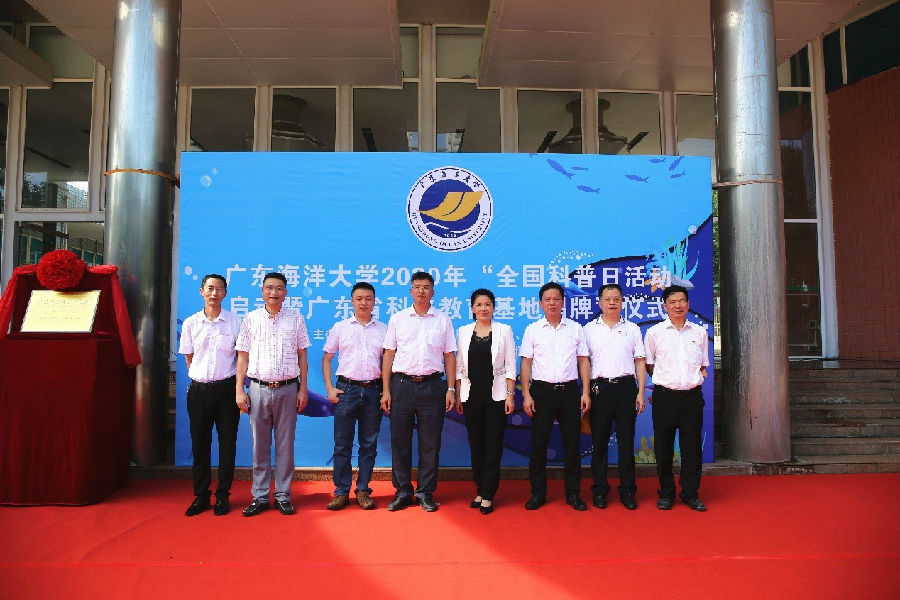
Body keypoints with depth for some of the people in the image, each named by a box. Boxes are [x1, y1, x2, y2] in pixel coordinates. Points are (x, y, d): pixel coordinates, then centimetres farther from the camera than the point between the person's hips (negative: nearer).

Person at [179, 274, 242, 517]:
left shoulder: (235, 322, 0)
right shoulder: (191, 323, 5)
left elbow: (242, 357, 6)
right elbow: (189, 357, 14)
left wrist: (237, 386, 4)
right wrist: (201, 376, 9)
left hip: (226, 388, -2)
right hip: (199, 389, 2)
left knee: (227, 444, 3)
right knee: (199, 444, 8)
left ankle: (222, 496, 15)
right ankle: (200, 496, 20)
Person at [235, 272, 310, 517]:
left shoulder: (296, 318, 6)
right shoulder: (251, 319, 6)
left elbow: (302, 356, 7)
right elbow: (243, 357, 6)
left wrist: (303, 389, 1)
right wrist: (239, 391, -1)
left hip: (287, 389, 0)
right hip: (259, 389, 0)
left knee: (285, 445, 5)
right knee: (260, 445, 6)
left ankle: (283, 496, 15)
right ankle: (260, 497, 17)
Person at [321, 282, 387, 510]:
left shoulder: (383, 329, 8)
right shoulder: (340, 327, 7)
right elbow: (327, 358, 9)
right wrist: (329, 388, 0)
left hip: (373, 390, 1)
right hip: (346, 389, -1)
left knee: (369, 445, 7)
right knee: (342, 444, 3)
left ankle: (363, 491, 18)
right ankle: (341, 492, 13)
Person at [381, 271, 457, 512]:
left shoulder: (443, 320, 8)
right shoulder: (397, 319, 8)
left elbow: (449, 356, 8)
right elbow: (389, 355, 7)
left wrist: (451, 389, 0)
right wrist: (386, 391, 1)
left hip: (432, 385, 0)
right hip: (402, 384, 1)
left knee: (430, 443, 4)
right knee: (399, 440, 5)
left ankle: (426, 492, 16)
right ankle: (402, 491, 18)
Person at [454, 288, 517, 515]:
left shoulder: (504, 330, 2)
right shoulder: (464, 332, 7)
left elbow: (510, 366, 0)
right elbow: (459, 366, 9)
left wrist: (510, 395, -6)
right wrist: (457, 396, 4)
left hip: (496, 394, -2)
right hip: (471, 394, 2)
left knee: (493, 445, -1)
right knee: (476, 444, 8)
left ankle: (487, 495, 7)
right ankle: (480, 490, 21)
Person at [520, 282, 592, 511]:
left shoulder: (575, 328, 8)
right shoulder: (532, 330, 5)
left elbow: (583, 361, 9)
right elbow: (526, 363, 3)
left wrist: (586, 392, 1)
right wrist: (526, 395, -5)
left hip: (569, 391, 1)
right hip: (541, 391, -1)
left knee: (572, 443, 6)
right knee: (538, 443, 2)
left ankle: (573, 493, 18)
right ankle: (538, 493, 14)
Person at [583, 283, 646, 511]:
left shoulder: (632, 329, 11)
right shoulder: (589, 329, 7)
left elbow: (640, 363, 10)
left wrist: (640, 393, 2)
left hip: (626, 387, 1)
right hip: (599, 387, -1)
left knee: (626, 441, 4)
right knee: (599, 441, 3)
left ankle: (627, 491, 14)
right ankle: (599, 490, 14)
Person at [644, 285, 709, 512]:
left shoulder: (699, 332, 9)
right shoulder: (654, 332, 2)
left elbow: (703, 367, 17)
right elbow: (648, 364, 10)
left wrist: (692, 381, 6)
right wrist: (665, 382, 8)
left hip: (692, 397, 2)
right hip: (664, 397, -1)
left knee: (692, 446, 6)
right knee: (663, 447, 5)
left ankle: (691, 494, 20)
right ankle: (666, 493, 20)